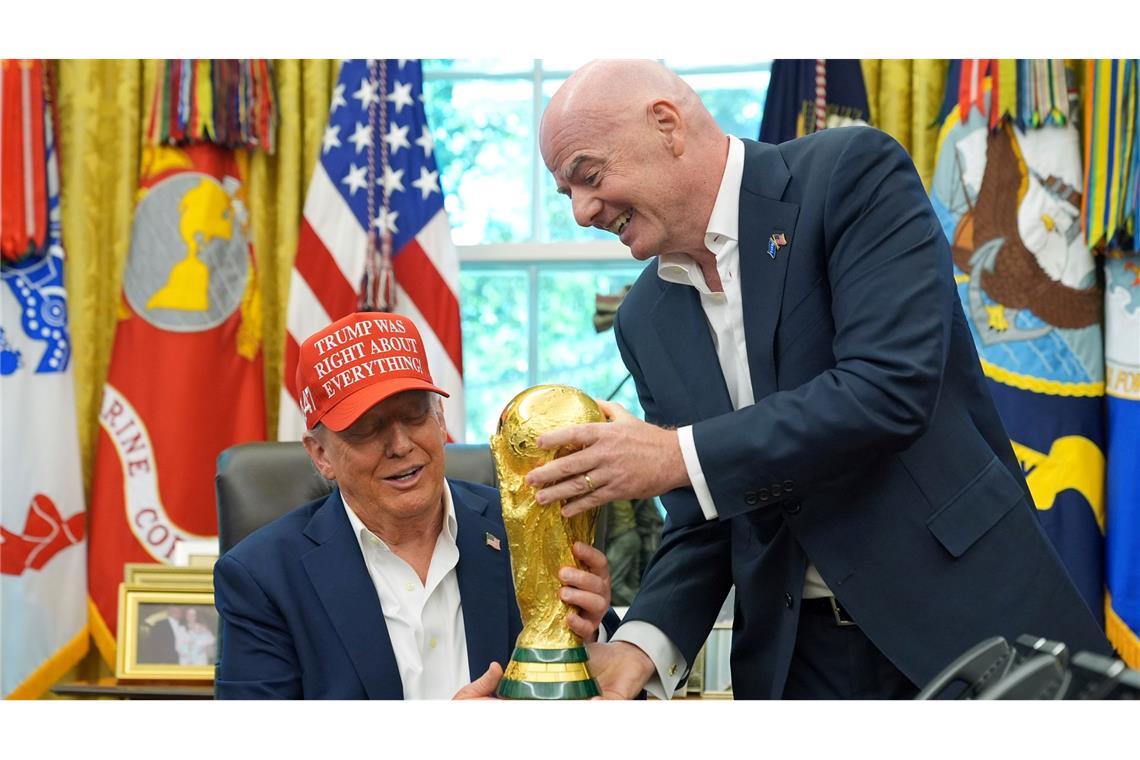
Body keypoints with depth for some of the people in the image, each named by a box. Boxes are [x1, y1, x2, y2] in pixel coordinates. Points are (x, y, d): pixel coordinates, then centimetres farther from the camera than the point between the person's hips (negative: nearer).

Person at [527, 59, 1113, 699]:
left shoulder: (854, 172, -10)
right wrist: (642, 645, -11)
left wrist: (680, 455, -22)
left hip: (968, 617, -5)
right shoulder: (645, 321, 7)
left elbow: (892, 387, -22)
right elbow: (701, 523, 8)